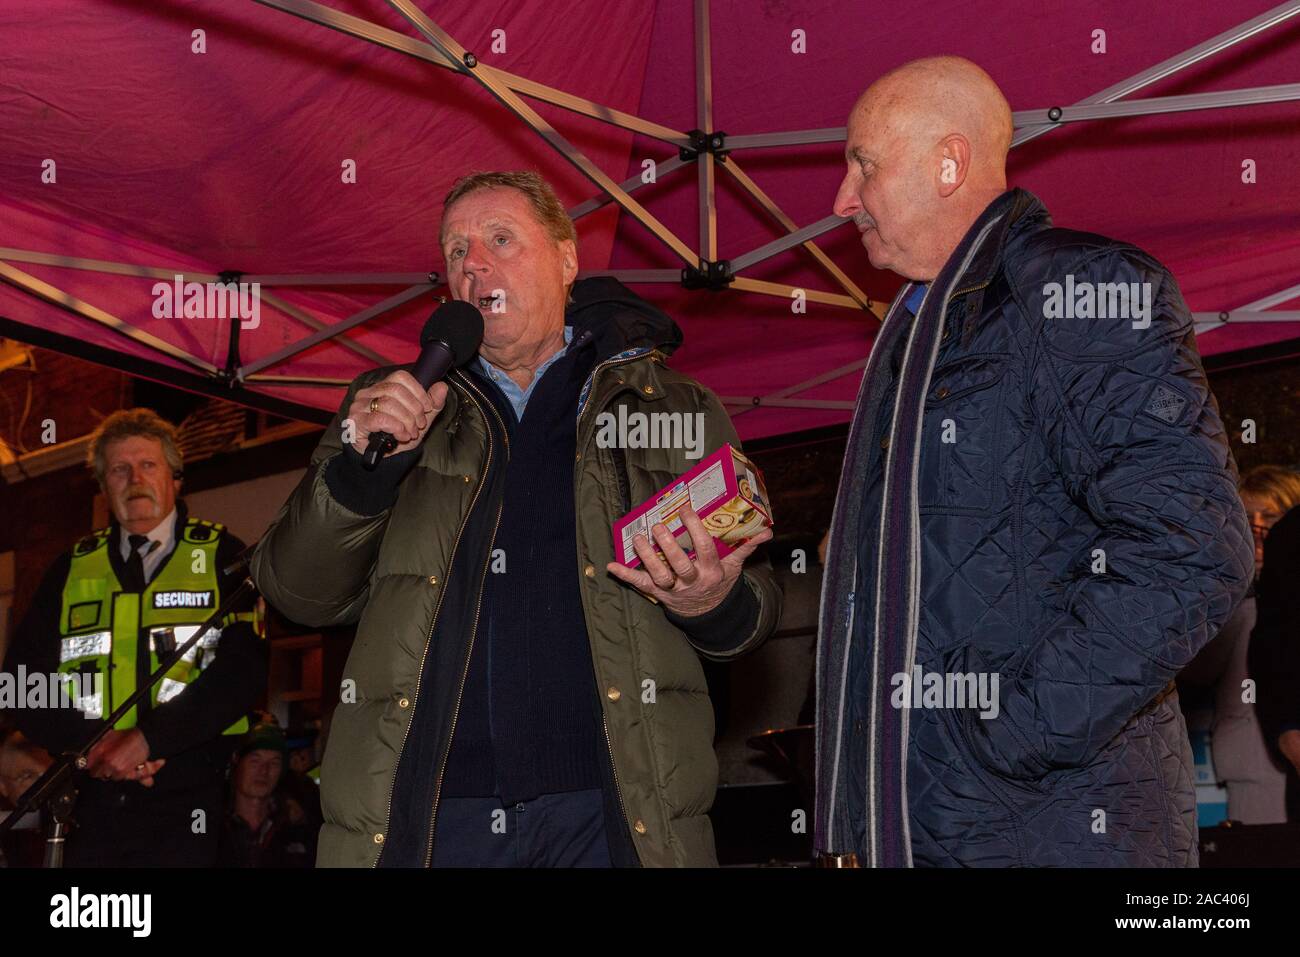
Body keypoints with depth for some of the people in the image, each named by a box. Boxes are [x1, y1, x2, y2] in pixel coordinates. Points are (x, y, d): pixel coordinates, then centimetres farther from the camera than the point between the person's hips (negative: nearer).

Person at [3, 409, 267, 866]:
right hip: (90, 804, 3)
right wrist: (91, 743, -9)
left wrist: (147, 739, -15)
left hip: (187, 807, -2)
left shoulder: (220, 556, 5)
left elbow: (244, 665, -7)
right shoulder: (73, 569, 14)